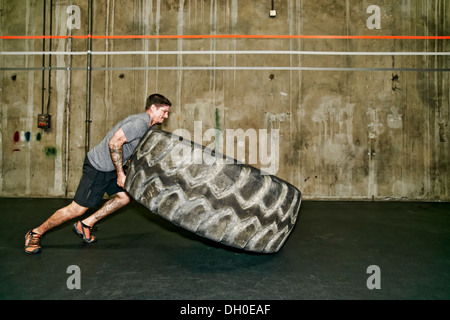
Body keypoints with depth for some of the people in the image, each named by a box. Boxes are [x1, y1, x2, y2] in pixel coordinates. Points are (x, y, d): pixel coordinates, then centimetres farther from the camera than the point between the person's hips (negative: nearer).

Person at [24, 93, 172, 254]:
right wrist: (120, 173, -23)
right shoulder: (139, 122, -22)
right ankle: (36, 233, 14)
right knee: (77, 209, -4)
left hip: (110, 167, 10)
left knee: (125, 197, 10)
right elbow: (114, 143, -29)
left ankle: (85, 225, 19)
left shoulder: (146, 124, 10)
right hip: (98, 167, -10)